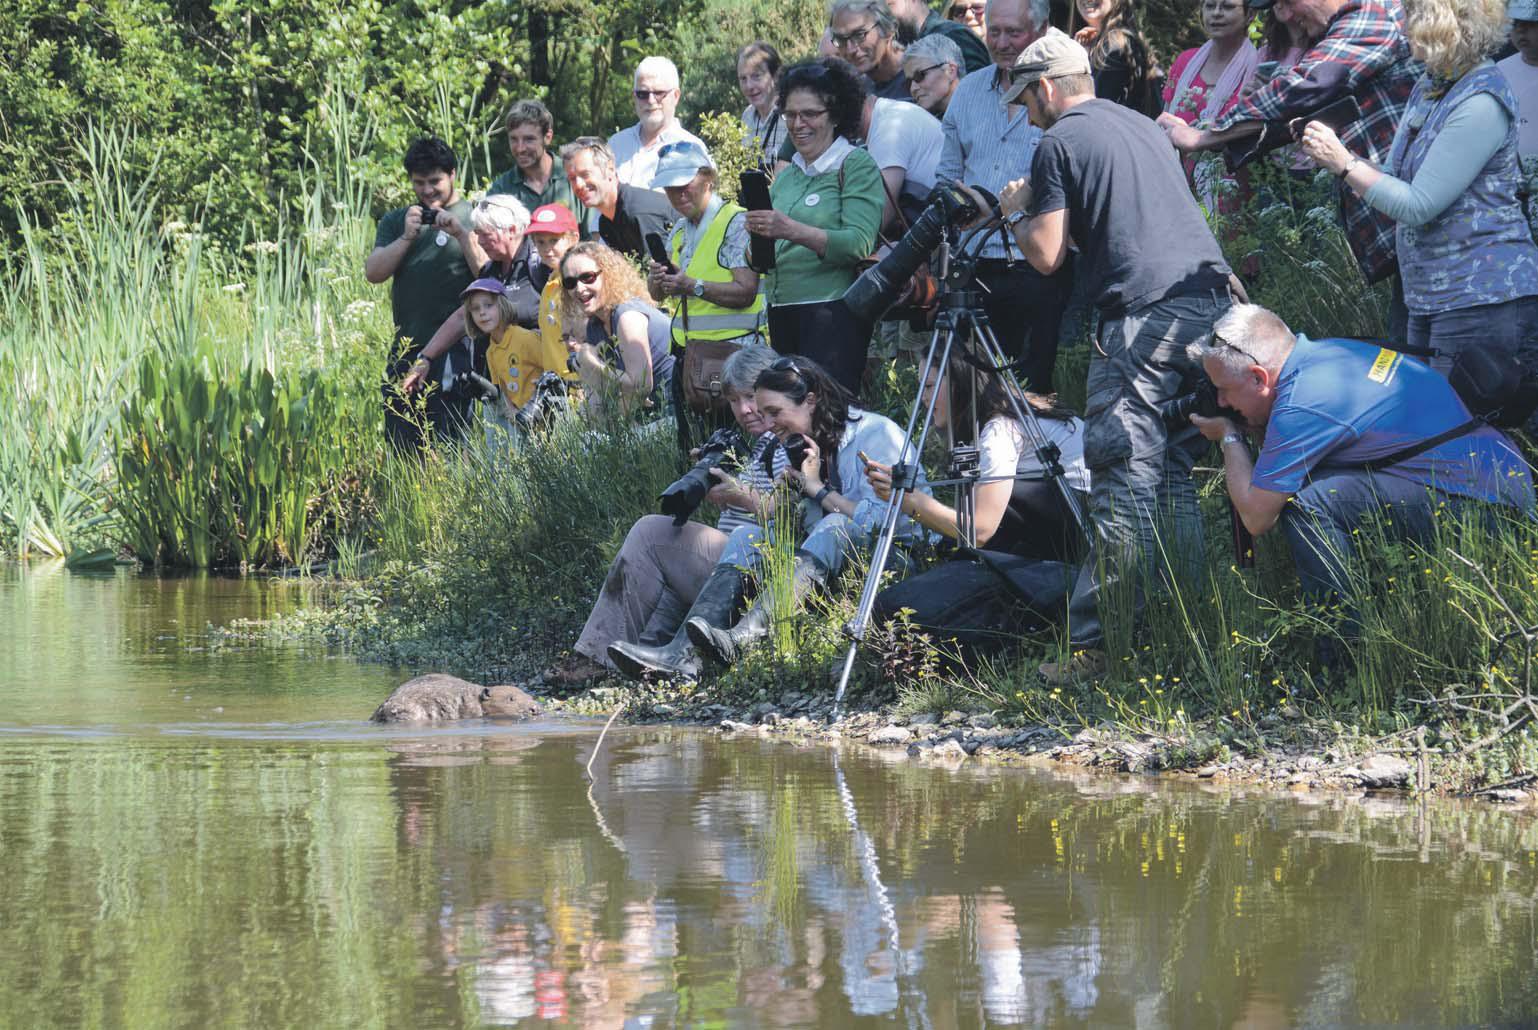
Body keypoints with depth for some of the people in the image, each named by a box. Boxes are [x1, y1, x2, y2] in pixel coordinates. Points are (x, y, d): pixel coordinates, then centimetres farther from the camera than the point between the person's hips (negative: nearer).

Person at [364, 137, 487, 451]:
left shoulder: (472, 218, 5)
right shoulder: (395, 222, 17)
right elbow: (373, 272, 5)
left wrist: (461, 234, -16)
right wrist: (406, 237, -8)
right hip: (407, 348, 4)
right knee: (400, 447, 2)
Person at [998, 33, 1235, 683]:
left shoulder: (1059, 143, 1)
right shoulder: (1144, 128, 24)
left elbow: (1046, 255, -4)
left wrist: (1015, 212, 16)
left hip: (1143, 316, -8)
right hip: (1211, 299, 8)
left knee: (1124, 482, -10)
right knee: (1178, 473, 14)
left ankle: (1097, 645, -14)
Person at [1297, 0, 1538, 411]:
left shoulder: (1480, 104, -18)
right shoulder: (1428, 88, 12)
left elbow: (1418, 206, -18)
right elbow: (1396, 183, 17)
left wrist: (1344, 165, -11)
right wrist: (1337, 157, 2)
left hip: (1484, 297, -10)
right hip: (1431, 298, 10)